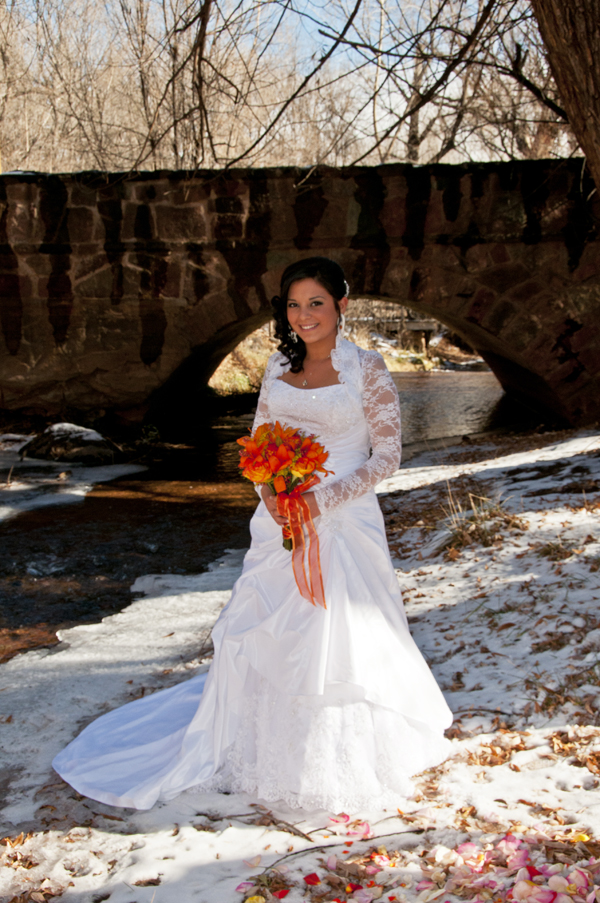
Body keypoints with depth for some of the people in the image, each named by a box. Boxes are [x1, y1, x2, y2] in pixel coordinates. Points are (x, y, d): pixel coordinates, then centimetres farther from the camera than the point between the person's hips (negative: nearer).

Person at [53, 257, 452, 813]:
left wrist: (322, 500, -17)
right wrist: (270, 490, -8)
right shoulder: (279, 365, 7)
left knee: (340, 638, 3)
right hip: (281, 520, 4)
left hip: (342, 521, -4)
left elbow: (387, 455, -8)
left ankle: (340, 763, 27)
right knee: (262, 634, 12)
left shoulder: (366, 369, -7)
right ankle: (258, 745, 35)